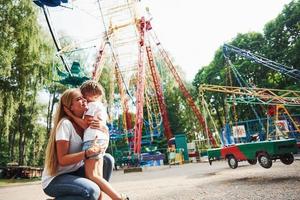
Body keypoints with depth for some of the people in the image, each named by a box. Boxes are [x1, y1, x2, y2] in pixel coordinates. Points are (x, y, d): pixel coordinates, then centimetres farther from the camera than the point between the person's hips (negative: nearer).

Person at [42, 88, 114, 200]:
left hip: (74, 172, 7)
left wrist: (102, 127, -20)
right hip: (55, 179, -7)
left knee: (107, 160, -7)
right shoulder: (65, 124, -20)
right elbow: (62, 160, -22)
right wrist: (87, 153, -35)